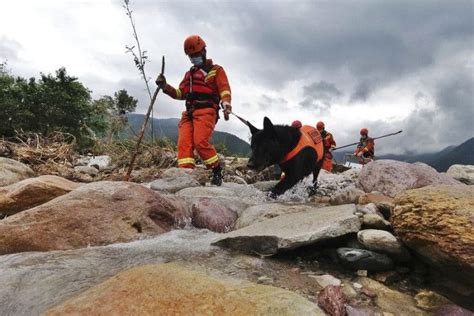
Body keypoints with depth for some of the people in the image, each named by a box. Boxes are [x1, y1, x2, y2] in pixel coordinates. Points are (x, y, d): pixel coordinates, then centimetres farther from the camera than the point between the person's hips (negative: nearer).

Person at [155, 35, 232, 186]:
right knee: (184, 143, -14)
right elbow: (180, 93, 27)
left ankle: (217, 171, -7)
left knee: (200, 142, -23)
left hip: (206, 111, -6)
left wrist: (226, 104, -23)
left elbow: (225, 90, -2)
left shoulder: (216, 70, 13)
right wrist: (165, 87, 10)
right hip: (189, 113, 6)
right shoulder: (189, 74, 31)